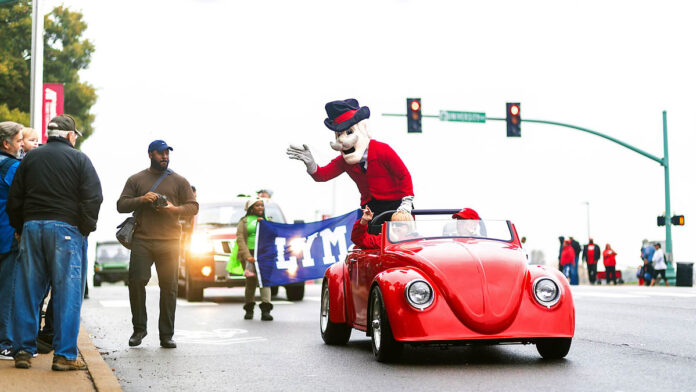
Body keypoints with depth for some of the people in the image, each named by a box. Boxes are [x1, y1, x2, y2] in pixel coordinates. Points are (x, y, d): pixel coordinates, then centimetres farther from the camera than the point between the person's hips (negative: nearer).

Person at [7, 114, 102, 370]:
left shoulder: (30, 158, 13)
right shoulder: (79, 159, 1)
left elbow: (14, 199, 13)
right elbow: (93, 197, -7)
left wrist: (20, 229, 19)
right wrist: (86, 229, 2)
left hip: (31, 227, 4)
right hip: (66, 229, -4)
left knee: (27, 292, 9)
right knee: (67, 293, -2)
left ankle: (23, 351, 10)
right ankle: (64, 355, -3)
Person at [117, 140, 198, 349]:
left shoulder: (178, 181, 13)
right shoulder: (136, 179, 13)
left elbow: (193, 206, 10)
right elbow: (121, 205, 8)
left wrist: (174, 209, -9)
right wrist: (141, 200, -10)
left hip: (169, 241, 0)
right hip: (142, 240, 0)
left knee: (169, 288, -1)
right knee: (136, 281, -10)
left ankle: (166, 335, 6)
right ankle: (139, 328, 7)